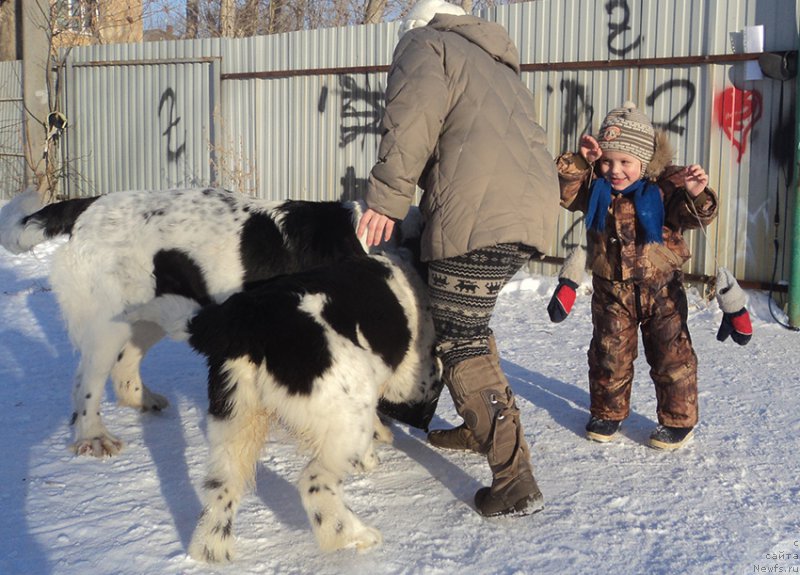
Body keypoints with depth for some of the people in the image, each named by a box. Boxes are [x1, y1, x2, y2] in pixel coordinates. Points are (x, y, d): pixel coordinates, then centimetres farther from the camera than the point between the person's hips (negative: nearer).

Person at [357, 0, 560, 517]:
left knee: (461, 342, -5)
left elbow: (414, 113, -10)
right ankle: (480, 427, 36)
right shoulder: (500, 68, 36)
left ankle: (515, 482, -7)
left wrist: (388, 197, -9)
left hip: (480, 214, -9)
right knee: (468, 322, 25)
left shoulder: (425, 43, 12)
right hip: (536, 212, 9)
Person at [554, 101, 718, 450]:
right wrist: (580, 160, -26)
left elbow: (694, 217, -18)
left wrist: (697, 196, -40)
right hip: (611, 290, 2)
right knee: (609, 355, 11)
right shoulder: (594, 187, -5)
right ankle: (608, 413, 29)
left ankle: (678, 420, 20)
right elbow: (561, 189, -13)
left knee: (671, 356, 5)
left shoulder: (662, 189, -14)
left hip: (661, 288, -2)